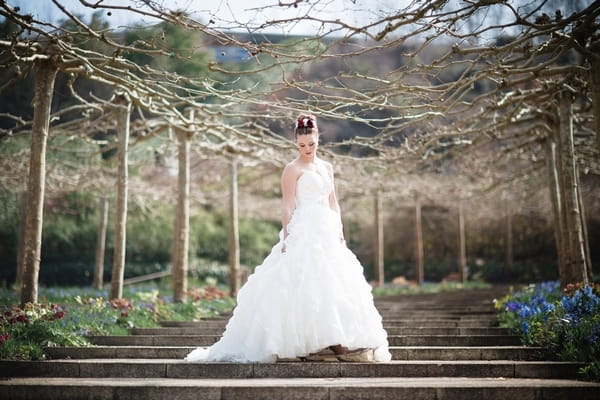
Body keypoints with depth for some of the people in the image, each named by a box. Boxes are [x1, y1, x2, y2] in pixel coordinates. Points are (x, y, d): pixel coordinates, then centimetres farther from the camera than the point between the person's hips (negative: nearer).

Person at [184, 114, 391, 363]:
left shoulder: (326, 167, 17)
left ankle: (335, 341, 6)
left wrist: (340, 231, 10)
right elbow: (288, 206, -7)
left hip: (328, 232, 7)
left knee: (336, 284, 3)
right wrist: (287, 238, -15)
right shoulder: (293, 169, -2)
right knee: (303, 285, -13)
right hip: (304, 232, -7)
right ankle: (305, 343, -11)